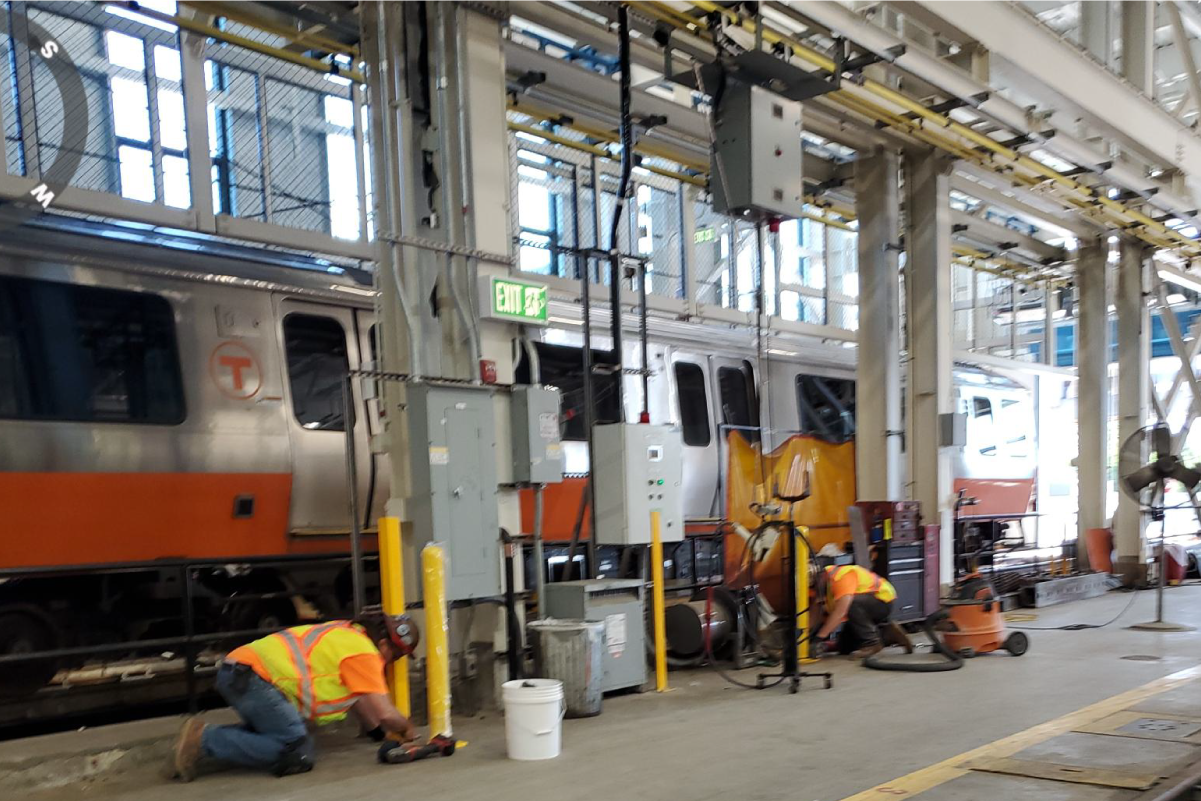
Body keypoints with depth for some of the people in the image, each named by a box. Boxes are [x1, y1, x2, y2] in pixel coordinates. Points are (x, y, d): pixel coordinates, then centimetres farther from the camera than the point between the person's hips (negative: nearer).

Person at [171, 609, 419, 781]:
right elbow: (385, 714, -4)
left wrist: (380, 730, 27)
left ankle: (202, 735, 7)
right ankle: (203, 740, -14)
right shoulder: (364, 652, -4)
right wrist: (407, 729, 16)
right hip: (257, 678, -10)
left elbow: (353, 696, 31)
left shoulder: (347, 633, 23)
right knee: (296, 754, -13)